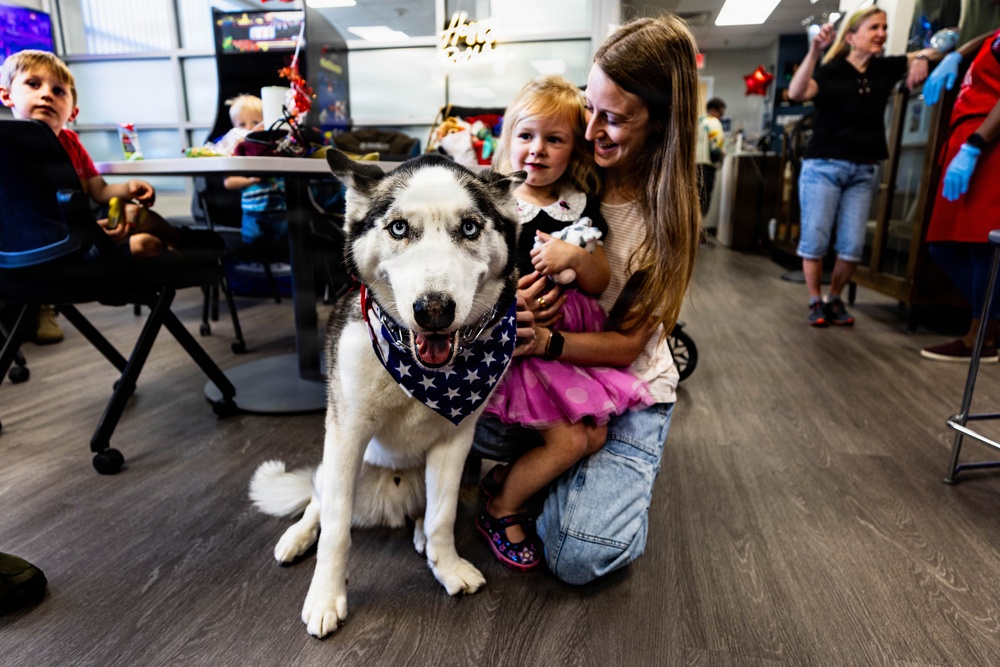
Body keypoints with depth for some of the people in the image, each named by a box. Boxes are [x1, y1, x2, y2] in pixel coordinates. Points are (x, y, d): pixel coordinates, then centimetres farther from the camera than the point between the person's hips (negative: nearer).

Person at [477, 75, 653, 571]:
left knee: (595, 435, 4)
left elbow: (600, 284, 3)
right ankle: (501, 511, 15)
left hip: (571, 341, 6)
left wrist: (576, 256, -15)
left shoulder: (579, 207, 6)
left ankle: (520, 478, 28)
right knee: (568, 440, -9)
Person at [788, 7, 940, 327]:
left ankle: (834, 299, 18)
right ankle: (815, 301, 11)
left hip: (863, 171, 5)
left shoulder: (885, 68, 10)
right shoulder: (831, 70, -4)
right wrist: (814, 51, -33)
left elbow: (935, 50, 19)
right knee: (815, 239, -6)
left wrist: (922, 59, -4)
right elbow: (796, 93, -23)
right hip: (823, 166, -4)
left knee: (853, 246, -1)